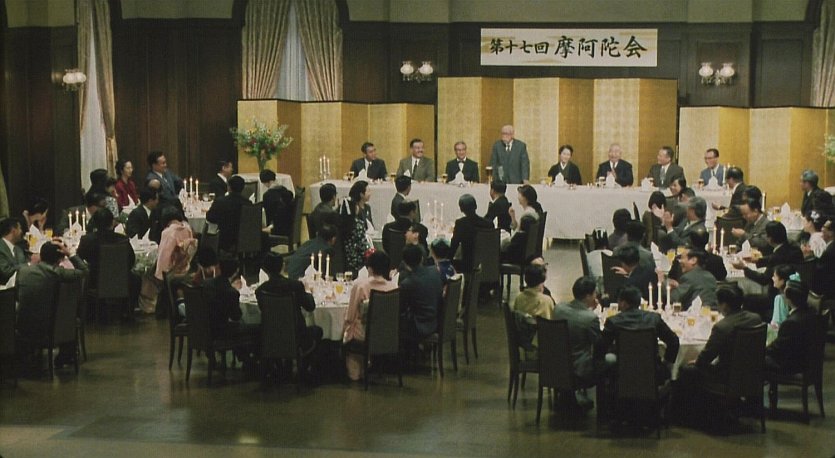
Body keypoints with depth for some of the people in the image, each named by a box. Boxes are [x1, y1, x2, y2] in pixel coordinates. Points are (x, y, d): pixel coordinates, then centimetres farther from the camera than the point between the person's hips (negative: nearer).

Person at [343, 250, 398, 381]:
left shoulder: (360, 284, -17)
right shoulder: (394, 286, -9)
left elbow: (350, 318, -9)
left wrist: (344, 329, 10)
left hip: (362, 337, -4)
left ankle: (355, 371, 30)